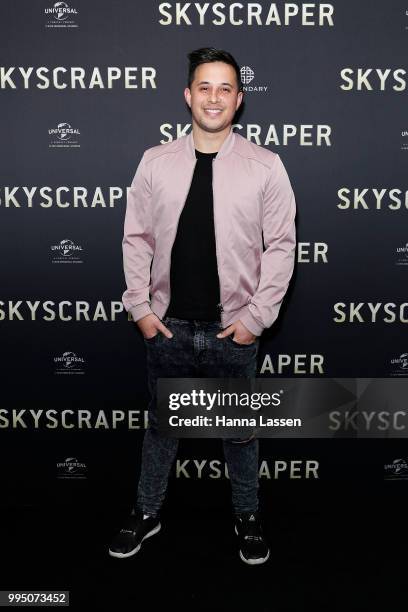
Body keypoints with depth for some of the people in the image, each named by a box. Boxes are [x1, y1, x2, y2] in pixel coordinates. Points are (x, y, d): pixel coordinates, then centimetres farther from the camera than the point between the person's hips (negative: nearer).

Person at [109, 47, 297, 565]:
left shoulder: (265, 166, -4)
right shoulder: (155, 162, 0)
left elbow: (281, 244, -4)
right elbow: (136, 238, 4)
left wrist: (257, 315, -8)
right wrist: (139, 307, -1)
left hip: (233, 329, -1)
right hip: (167, 326, 2)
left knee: (239, 428, 16)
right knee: (160, 423, 17)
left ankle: (246, 517, 40)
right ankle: (146, 513, 40)